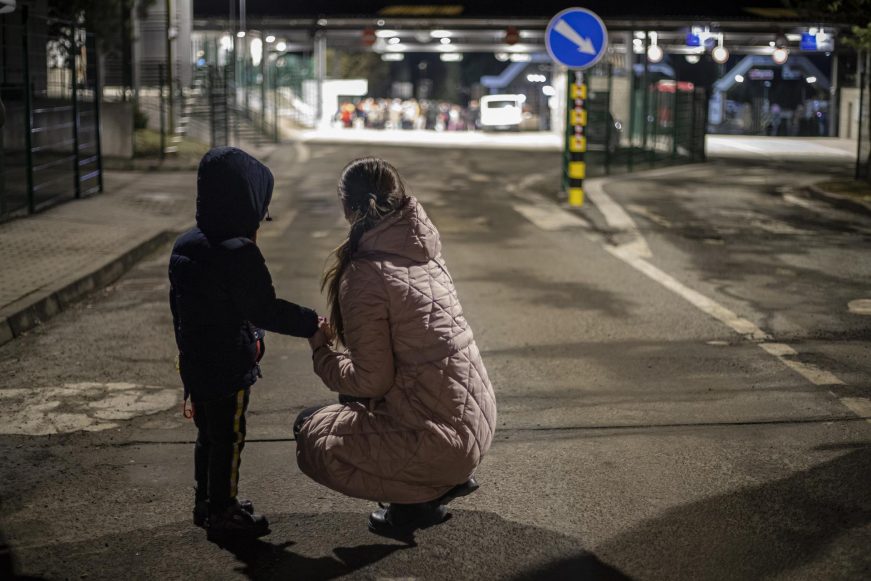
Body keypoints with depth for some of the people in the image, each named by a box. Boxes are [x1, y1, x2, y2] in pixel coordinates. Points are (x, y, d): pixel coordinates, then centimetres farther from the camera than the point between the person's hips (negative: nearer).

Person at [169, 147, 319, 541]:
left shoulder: (184, 245, 5)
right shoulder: (239, 253, -23)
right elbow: (264, 310, -22)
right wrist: (311, 324, -12)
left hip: (194, 363, 8)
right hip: (229, 368, -8)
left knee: (208, 435, 21)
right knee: (228, 439, 5)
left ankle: (206, 502, 33)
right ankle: (222, 514, 15)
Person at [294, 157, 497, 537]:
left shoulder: (364, 277, -17)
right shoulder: (421, 251, 6)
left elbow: (370, 381, -14)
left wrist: (321, 352, 2)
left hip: (442, 437, -8)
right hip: (478, 417, 8)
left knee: (311, 434, 8)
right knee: (353, 400, 28)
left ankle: (420, 498, 4)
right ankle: (448, 478, 17)